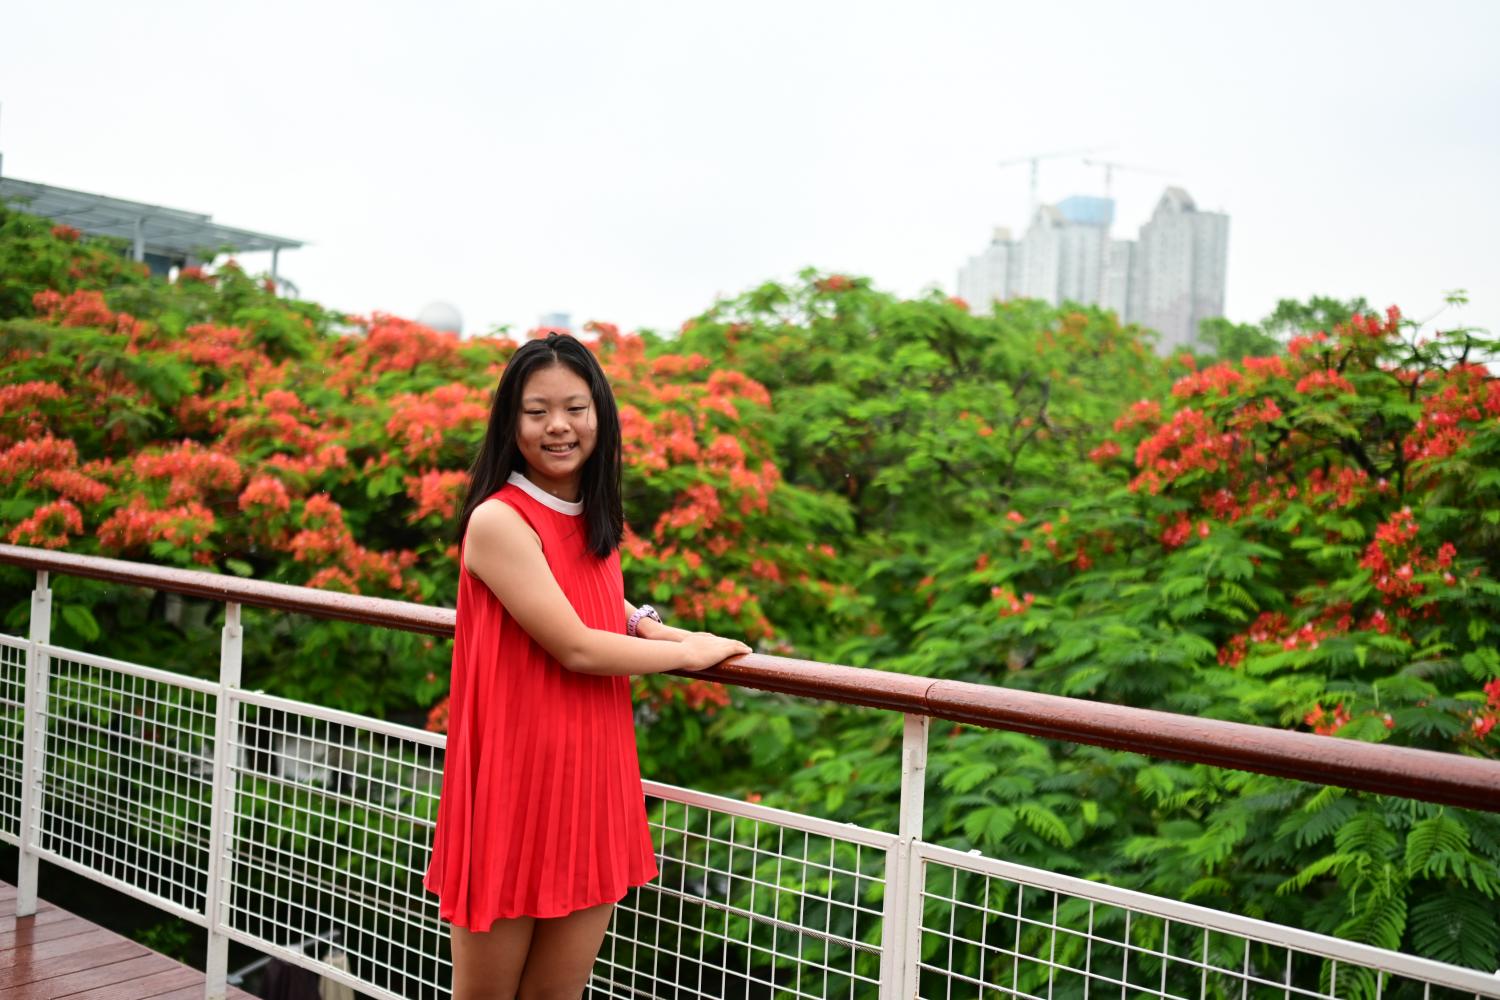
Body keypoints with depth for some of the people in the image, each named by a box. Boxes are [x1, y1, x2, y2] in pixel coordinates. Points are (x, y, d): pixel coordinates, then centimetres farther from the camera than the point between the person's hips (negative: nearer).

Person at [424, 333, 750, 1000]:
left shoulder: (591, 519, 8)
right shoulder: (497, 521, -15)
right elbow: (575, 649, -17)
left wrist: (641, 623, 7)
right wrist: (690, 653, -4)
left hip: (592, 781, 7)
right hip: (514, 782, -6)